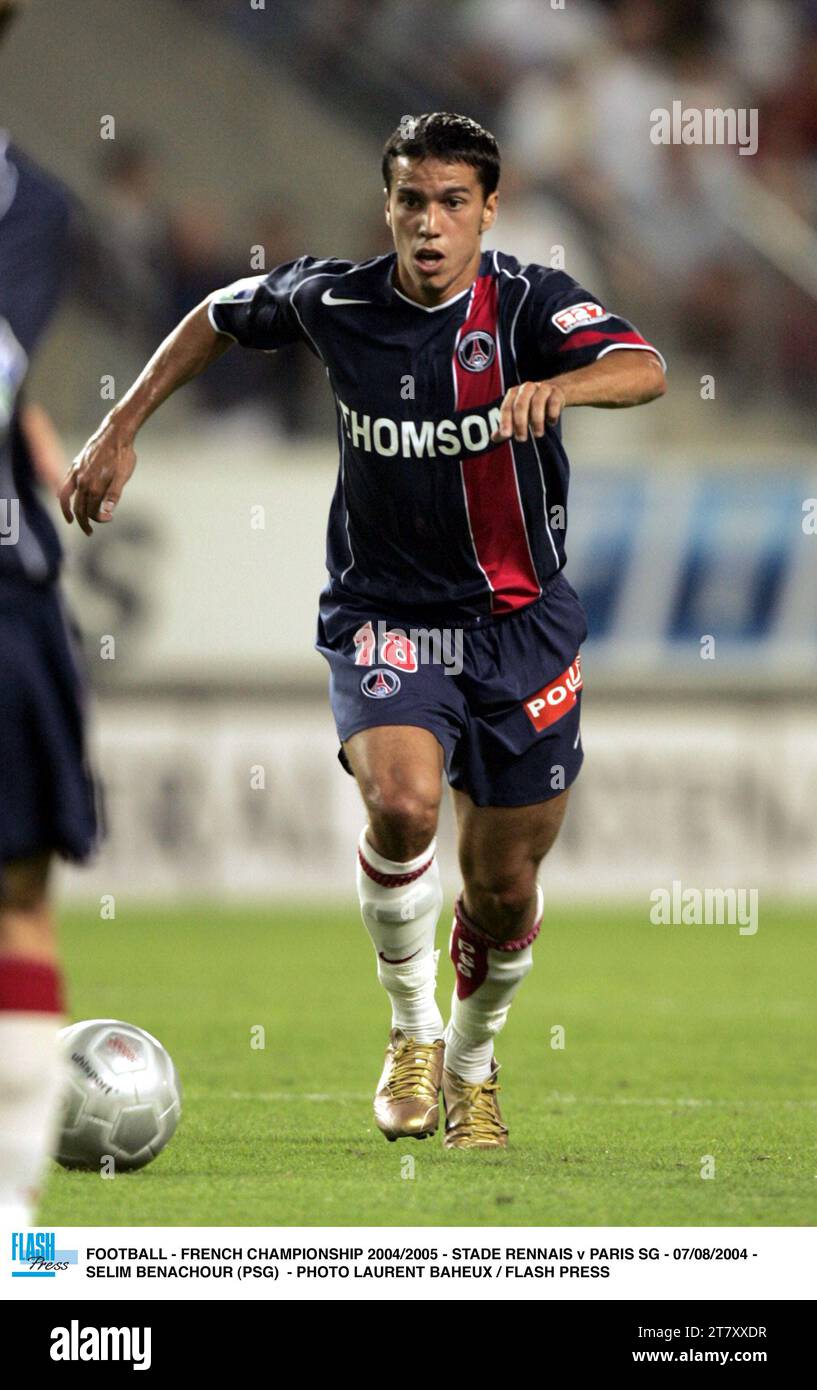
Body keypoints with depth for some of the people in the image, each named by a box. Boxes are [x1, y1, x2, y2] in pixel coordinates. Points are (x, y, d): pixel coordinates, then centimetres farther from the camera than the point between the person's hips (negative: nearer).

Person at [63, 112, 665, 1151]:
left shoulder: (528, 302, -13)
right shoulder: (333, 301, -7)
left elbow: (643, 369, -33)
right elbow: (219, 317, 15)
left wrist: (555, 386, -54)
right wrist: (120, 430, 10)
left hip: (520, 623, 0)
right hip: (382, 616, 0)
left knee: (503, 889, 6)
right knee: (402, 803, -29)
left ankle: (472, 1062, 37)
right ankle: (411, 1027, -5)